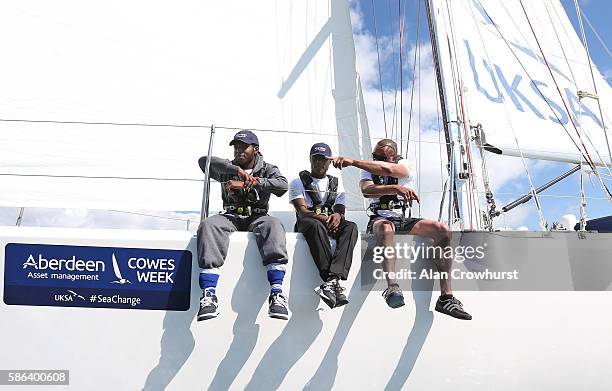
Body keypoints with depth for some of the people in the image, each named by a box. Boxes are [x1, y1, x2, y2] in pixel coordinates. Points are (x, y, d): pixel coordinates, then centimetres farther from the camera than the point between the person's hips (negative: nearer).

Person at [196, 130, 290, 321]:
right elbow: (204, 161, -3)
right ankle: (209, 294, -40)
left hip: (257, 217, -1)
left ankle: (277, 293, -45)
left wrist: (247, 183, -16)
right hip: (231, 216, 1)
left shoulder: (267, 169, 15)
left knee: (273, 225, -36)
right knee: (208, 225, -32)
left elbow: (282, 185, -8)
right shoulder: (228, 168, 18)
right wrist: (237, 170, -16)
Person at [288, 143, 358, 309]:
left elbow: (340, 210, 9)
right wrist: (321, 218, -25)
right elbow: (302, 211, -4)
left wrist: (337, 216, -18)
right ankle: (335, 282, -49)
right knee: (316, 225, -40)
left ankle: (331, 279, -49)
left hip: (330, 224, 3)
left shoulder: (336, 184, 23)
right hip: (306, 225, -3)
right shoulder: (299, 182, 12)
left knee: (351, 227, -31)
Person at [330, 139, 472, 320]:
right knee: (385, 228, -39)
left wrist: (352, 161, -30)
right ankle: (392, 287, -51)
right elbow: (366, 189, -18)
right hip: (380, 219, -1)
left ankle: (446, 298, -22)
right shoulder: (369, 169, 5)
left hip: (404, 220, 2)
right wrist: (396, 188, -33)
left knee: (442, 230, -21)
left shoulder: (405, 166, -1)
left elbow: (387, 170, -25)